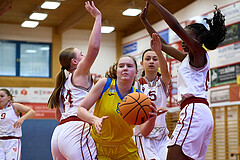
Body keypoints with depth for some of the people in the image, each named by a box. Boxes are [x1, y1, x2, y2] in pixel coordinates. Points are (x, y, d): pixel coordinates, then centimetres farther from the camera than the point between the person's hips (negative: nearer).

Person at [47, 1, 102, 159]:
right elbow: (94, 47, -12)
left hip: (59, 131, 9)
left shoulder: (64, 84, 27)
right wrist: (97, 17, -5)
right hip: (76, 130, -9)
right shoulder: (80, 73, 4)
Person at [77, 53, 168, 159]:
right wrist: (95, 120, -32)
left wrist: (151, 119, -34)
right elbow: (81, 110, -12)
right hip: (99, 147, -2)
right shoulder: (105, 84, -12)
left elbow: (144, 132, -14)